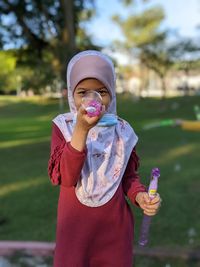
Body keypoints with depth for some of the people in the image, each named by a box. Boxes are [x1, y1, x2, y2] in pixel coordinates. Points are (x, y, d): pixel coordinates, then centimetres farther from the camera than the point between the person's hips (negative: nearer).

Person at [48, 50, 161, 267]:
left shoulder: (121, 130, -3)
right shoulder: (63, 126, -8)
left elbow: (129, 176, 5)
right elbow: (65, 178, -20)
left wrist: (140, 195, -17)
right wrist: (81, 130, -31)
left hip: (115, 224, 2)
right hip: (74, 224, -1)